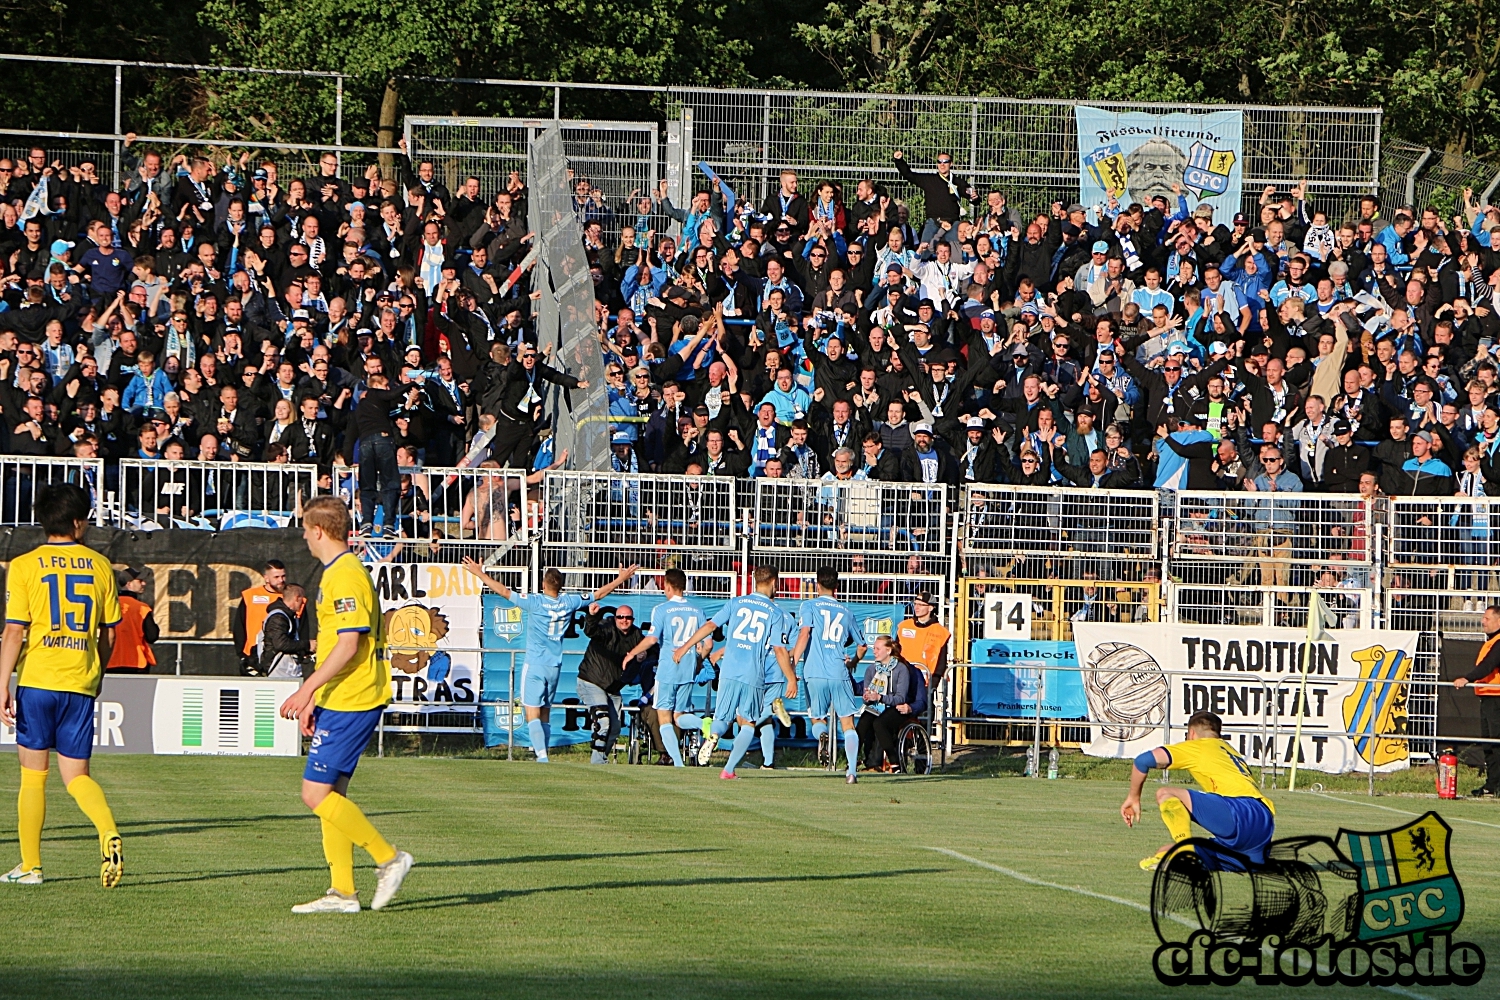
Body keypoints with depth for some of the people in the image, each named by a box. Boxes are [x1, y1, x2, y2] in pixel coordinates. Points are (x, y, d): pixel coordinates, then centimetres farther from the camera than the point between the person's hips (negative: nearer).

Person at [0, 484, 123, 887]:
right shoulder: (100, 566, 5)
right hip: (80, 684, 2)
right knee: (76, 775, 8)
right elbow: (108, 633, 9)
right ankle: (109, 832, -19)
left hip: (37, 681, -2)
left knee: (33, 777, 8)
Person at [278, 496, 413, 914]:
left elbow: (348, 645, -22)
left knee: (317, 793, -11)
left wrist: (307, 690, -22)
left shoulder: (346, 576, -15)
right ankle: (342, 892, 8)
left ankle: (389, 858, -5)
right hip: (339, 702, 10)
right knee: (328, 794, 9)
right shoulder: (337, 573, 18)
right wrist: (314, 699, 24)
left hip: (351, 702, -10)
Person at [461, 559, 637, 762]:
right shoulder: (569, 602, 1)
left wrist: (479, 573, -3)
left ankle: (541, 755, -20)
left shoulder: (535, 602, -12)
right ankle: (542, 754, 15)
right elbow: (599, 593, 13)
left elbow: (503, 591, -11)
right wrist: (622, 578, 27)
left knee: (533, 714, -7)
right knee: (545, 714, 14)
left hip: (535, 666, -5)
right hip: (555, 667, 5)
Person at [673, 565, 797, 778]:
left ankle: (713, 736, -22)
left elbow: (710, 625, 4)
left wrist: (685, 647, 11)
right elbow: (780, 650, -4)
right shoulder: (776, 613, 2)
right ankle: (729, 769, 4)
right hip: (754, 676, -2)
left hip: (729, 671, 2)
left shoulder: (736, 603, 9)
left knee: (723, 718, 13)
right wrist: (792, 680, 2)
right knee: (748, 724, 14)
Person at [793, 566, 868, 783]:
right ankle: (852, 770, -7)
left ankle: (822, 735, -21)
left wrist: (793, 663, -11)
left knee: (817, 718, 15)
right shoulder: (846, 612, 15)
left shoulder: (810, 606, 5)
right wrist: (852, 662, 40)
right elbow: (862, 645, 22)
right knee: (847, 723, 5)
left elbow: (804, 634, -10)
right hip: (840, 674, 1)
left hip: (815, 673, -1)